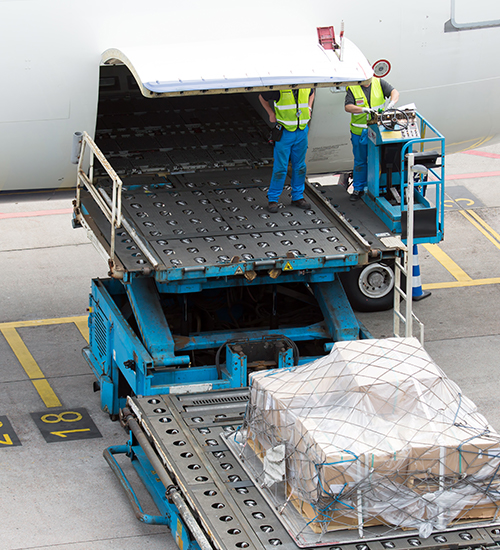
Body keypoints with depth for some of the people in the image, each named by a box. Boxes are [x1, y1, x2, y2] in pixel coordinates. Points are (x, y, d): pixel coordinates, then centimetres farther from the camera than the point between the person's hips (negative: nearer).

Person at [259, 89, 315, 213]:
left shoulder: (306, 86, -1)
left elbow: (311, 94, 24)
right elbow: (262, 97, 3)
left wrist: (309, 108, 10)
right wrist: (271, 113, 2)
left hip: (302, 131, 5)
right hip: (284, 132, -5)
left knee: (300, 166, 11)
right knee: (280, 167, -4)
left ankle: (298, 197, 23)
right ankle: (272, 199, 6)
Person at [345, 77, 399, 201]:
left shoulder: (379, 83, 1)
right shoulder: (352, 88, -5)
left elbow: (394, 92, -8)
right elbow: (348, 107, -17)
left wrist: (391, 103, -30)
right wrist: (364, 109, -33)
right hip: (359, 131, -1)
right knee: (360, 161, 9)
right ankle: (358, 188, 21)